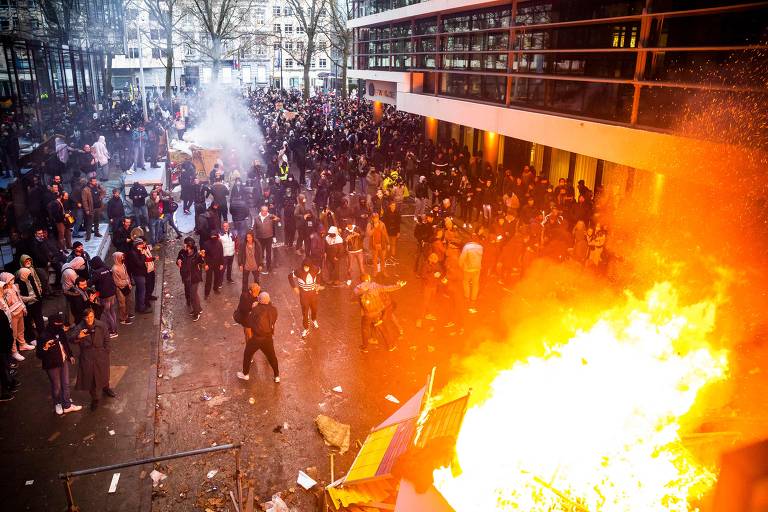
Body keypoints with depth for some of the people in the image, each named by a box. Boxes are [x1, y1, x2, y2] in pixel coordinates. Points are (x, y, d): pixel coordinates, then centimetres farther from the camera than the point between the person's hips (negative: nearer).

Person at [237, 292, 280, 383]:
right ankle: (277, 376, 31)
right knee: (272, 356, 21)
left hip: (256, 338, -2)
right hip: (268, 338, 2)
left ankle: (245, 374, 37)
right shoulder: (273, 310, -9)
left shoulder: (255, 310, -17)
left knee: (247, 354, 23)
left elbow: (249, 323, -8)